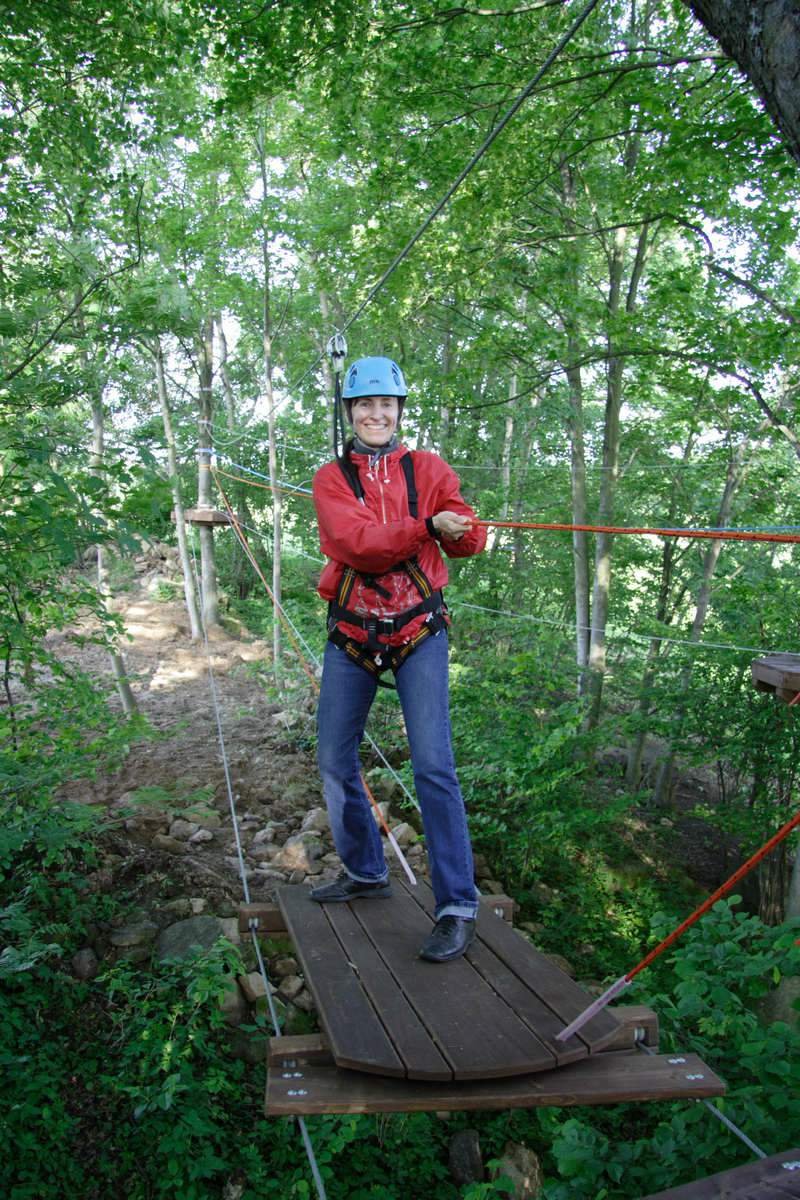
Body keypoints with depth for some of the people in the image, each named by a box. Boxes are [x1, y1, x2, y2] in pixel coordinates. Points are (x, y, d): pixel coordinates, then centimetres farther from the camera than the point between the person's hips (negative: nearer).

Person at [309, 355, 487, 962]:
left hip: (419, 631, -2)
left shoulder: (429, 469, 2)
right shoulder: (331, 478, 1)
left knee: (433, 765, -10)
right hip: (351, 633, 3)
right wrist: (427, 527, -28)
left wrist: (462, 530, -29)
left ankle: (458, 907, 0)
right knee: (335, 760, 10)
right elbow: (355, 541, -18)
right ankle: (366, 872, 33)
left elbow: (470, 539, -8)